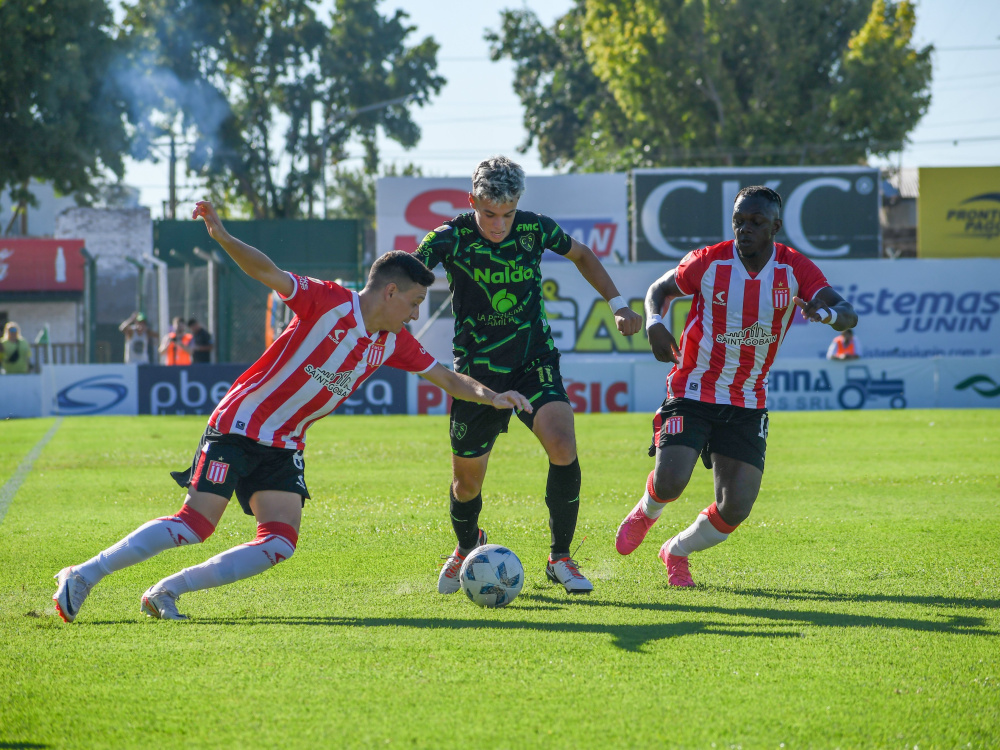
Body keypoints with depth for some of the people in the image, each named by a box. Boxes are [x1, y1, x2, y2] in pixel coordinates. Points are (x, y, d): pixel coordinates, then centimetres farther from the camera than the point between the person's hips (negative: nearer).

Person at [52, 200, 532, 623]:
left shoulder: (392, 342, 6)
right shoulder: (329, 302, -14)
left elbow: (445, 377, 13)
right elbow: (269, 274, -22)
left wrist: (490, 396, -4)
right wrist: (223, 238, -37)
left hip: (284, 447, 7)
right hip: (239, 426, -7)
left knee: (279, 545, -10)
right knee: (196, 525, -16)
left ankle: (167, 592, -4)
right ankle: (83, 576, -7)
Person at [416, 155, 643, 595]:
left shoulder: (535, 229, -7)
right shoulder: (450, 238, -14)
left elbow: (581, 255, 13)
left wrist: (618, 305, 8)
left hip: (534, 363, 1)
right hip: (476, 372, 0)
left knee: (563, 448, -24)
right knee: (466, 483, 7)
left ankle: (560, 559, -6)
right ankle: (468, 546, 43)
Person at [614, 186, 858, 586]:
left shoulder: (795, 270, -8)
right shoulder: (709, 262, -10)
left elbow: (848, 314, -18)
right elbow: (661, 288, 8)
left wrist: (827, 313, -42)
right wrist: (654, 323, -14)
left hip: (747, 406, 2)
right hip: (692, 392, -2)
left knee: (736, 509, -7)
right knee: (670, 482, -22)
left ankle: (677, 551, 25)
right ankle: (646, 511, 18)